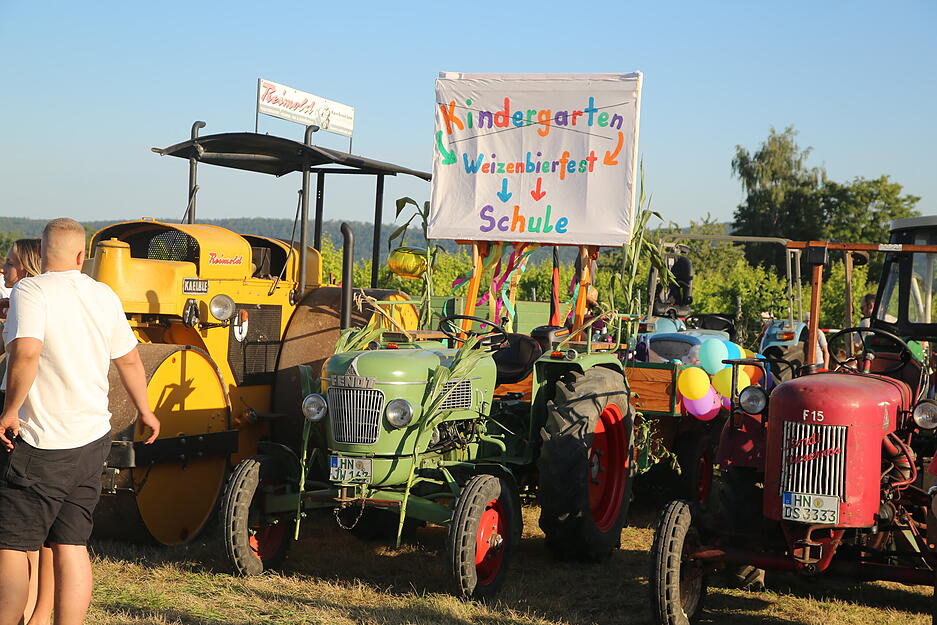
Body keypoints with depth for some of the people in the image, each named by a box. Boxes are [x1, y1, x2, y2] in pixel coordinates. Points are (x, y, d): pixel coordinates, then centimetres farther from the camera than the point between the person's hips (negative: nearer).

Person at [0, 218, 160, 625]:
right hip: (93, 439, 6)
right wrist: (144, 411, 31)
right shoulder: (104, 296, 8)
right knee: (72, 545, 10)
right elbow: (129, 360, 18)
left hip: (40, 443, -6)